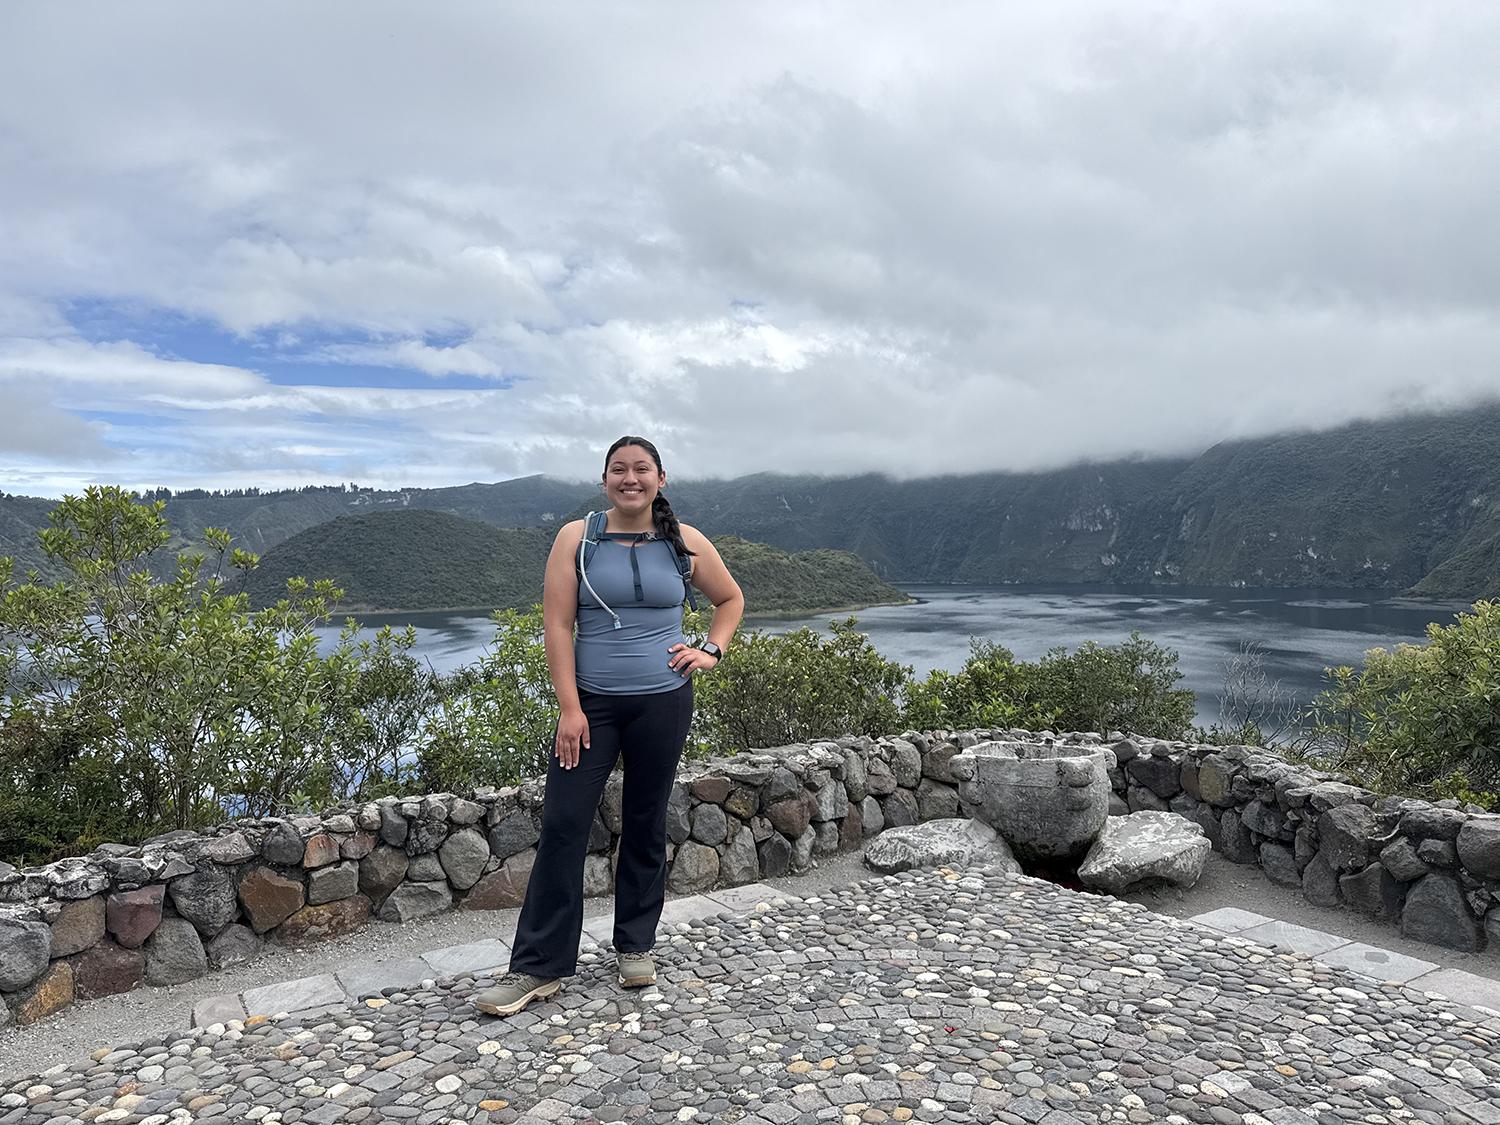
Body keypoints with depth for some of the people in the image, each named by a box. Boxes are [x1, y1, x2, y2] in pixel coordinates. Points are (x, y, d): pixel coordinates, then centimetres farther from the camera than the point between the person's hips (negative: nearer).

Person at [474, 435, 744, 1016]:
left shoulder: (685, 542, 2)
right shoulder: (577, 539, -2)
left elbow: (731, 600, 17)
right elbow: (557, 624, -6)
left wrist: (710, 650, 0)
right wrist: (569, 707, -11)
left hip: (662, 703, 1)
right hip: (591, 704, -1)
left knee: (645, 826, 11)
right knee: (561, 827, -4)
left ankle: (636, 947, 28)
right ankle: (537, 967, 7)